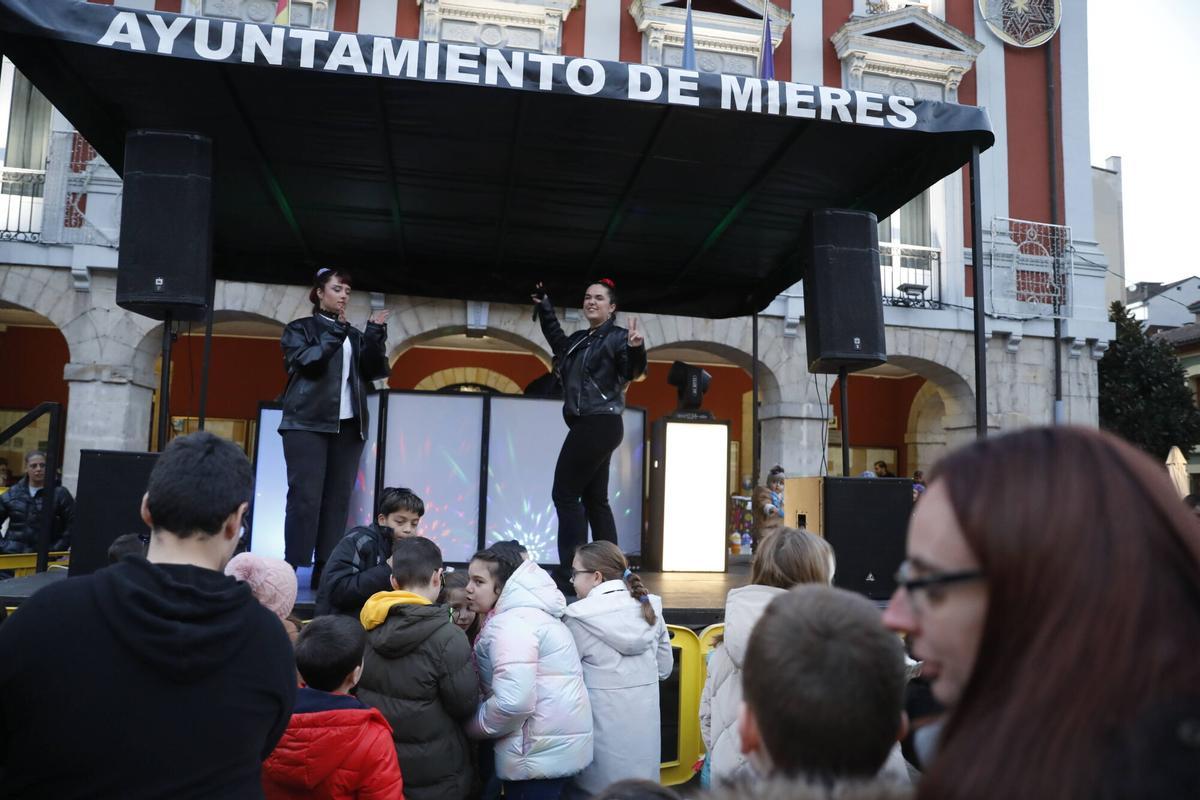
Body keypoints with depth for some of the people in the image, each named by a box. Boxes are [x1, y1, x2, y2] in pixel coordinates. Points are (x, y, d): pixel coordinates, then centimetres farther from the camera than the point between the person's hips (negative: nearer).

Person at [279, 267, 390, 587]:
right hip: (308, 424, -4)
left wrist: (375, 336, -3)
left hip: (349, 426, 4)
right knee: (306, 496, -9)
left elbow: (374, 371, 9)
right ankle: (293, 570, -6)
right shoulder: (300, 328, 8)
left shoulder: (354, 335, 19)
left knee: (338, 498, -1)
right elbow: (308, 362, -8)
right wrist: (335, 333, -12)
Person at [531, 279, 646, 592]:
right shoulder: (579, 340, 16)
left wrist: (636, 349, -41)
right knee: (595, 499, 10)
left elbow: (633, 371, -22)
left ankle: (572, 575, -7)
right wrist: (544, 307, 35)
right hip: (589, 427, 9)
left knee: (565, 494, -9)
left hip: (599, 426, -9)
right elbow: (558, 342, 37)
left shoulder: (616, 337, -8)